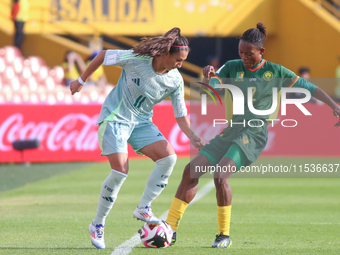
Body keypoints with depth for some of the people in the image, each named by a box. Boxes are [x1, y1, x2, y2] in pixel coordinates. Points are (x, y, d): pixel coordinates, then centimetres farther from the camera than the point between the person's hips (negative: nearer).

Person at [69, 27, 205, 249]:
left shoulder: (175, 80, -8)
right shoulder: (136, 59, -20)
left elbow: (180, 114, 0)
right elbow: (103, 56, -5)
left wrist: (192, 137, -16)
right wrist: (81, 81, 3)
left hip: (142, 122, 5)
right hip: (115, 118, -5)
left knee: (169, 156, -19)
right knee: (120, 170, -18)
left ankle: (143, 209, -7)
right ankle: (97, 225, 0)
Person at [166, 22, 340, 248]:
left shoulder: (275, 72, 0)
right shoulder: (233, 67, 8)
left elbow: (307, 87, 4)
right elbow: (214, 84, -6)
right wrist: (208, 76, -30)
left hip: (254, 134, -5)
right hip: (231, 130, 5)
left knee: (220, 176, -25)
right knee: (191, 171, -4)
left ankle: (225, 235, -13)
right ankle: (170, 228, 2)